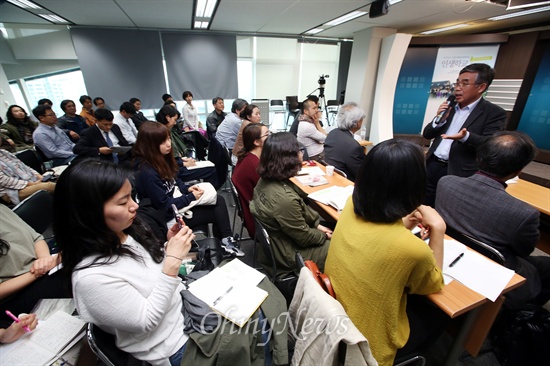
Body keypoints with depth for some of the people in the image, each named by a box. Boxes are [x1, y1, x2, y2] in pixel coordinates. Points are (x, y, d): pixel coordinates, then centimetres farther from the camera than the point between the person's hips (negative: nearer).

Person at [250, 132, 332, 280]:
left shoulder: (266, 180, -11)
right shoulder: (284, 198, -38)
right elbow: (304, 237, -22)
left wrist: (317, 223, 4)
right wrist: (325, 236, -4)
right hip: (289, 254, -8)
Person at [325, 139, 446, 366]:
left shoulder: (352, 206, -17)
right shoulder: (412, 249, -35)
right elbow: (434, 285, -8)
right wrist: (438, 229, -11)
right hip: (368, 342, -4)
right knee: (437, 310, 22)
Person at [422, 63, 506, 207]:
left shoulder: (494, 113, -4)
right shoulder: (449, 107, 12)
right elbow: (427, 134, 11)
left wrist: (466, 137, -32)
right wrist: (439, 119, -8)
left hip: (458, 174, -4)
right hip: (432, 166, 5)